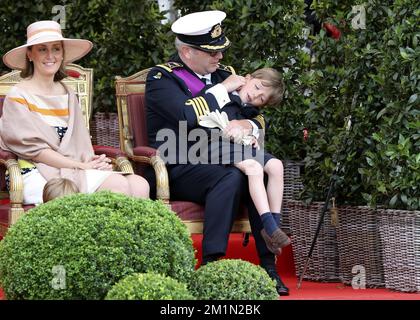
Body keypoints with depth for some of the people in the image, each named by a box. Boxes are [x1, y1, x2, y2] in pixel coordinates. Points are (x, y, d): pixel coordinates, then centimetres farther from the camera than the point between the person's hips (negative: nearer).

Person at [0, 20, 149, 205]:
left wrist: (90, 161, -9)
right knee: (119, 185, -28)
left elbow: (80, 143, 16)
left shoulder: (68, 96, 21)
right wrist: (82, 166, -12)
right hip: (36, 174, -6)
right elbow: (32, 147, -8)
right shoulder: (17, 97, 1)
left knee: (139, 185, -21)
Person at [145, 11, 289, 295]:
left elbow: (257, 115, 17)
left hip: (217, 163, 6)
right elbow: (189, 115, -22)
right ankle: (210, 264, -34)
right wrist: (225, 89, -9)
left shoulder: (223, 73, 17)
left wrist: (249, 125, -8)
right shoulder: (161, 77, -3)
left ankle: (269, 267, -24)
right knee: (232, 178, -34)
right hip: (178, 171, -6)